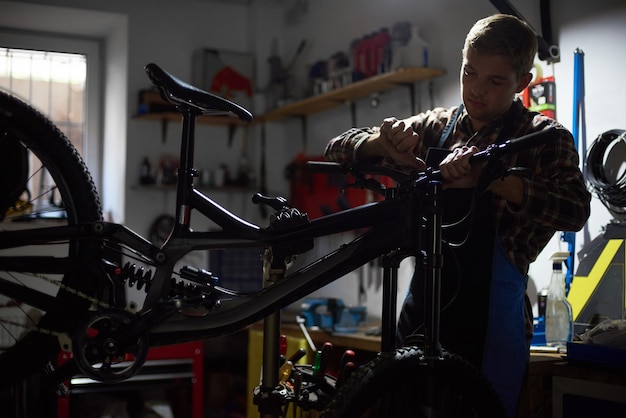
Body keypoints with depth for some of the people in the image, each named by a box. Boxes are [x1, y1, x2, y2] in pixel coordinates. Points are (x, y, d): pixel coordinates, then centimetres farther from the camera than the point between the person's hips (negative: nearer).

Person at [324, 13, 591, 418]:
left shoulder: (544, 137, -1)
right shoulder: (435, 127, 9)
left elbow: (575, 210, -20)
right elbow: (339, 149, 8)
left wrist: (490, 176, -34)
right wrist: (381, 142, -15)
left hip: (490, 322, -3)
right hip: (422, 318, 4)